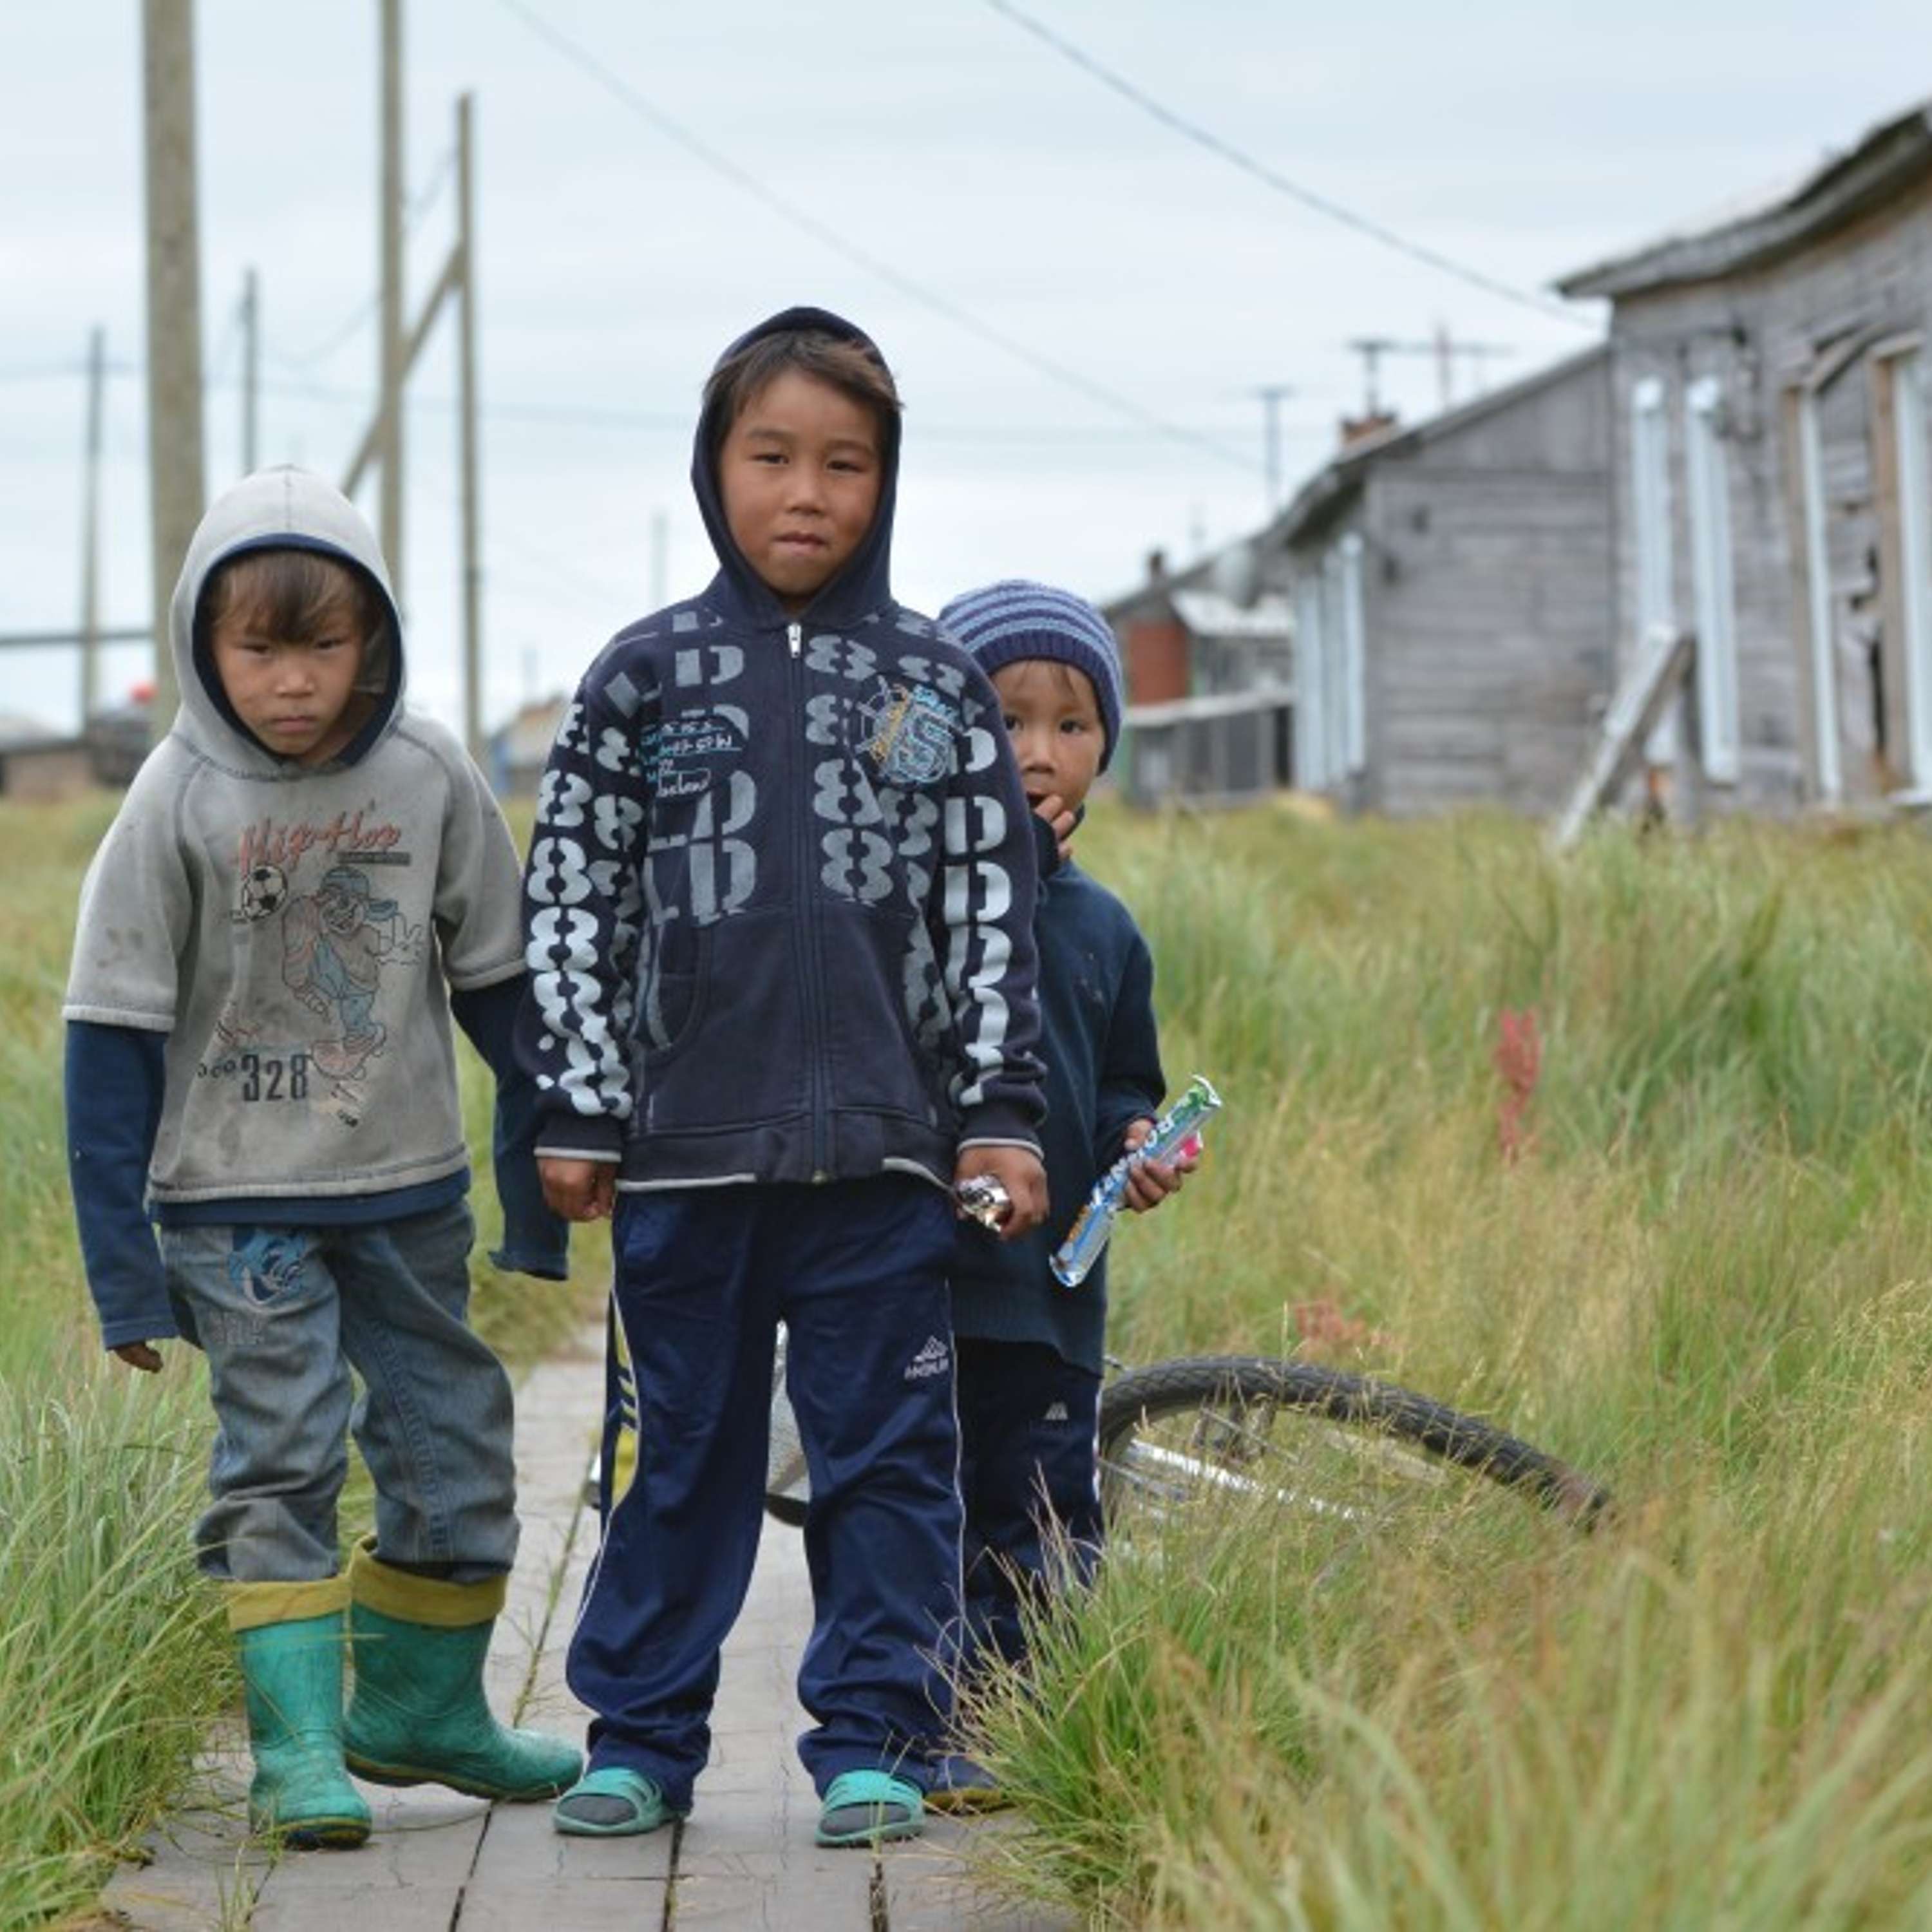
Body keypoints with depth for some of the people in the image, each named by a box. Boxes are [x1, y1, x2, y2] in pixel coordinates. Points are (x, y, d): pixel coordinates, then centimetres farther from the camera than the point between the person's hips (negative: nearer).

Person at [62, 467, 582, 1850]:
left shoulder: (430, 778, -6)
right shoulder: (181, 800, -11)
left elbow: (503, 985, 5)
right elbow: (113, 1037, -7)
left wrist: (538, 1182, 8)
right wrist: (124, 1265, -9)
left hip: (409, 1190, 3)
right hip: (237, 1201, -3)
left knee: (457, 1449, 9)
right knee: (280, 1456, -7)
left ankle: (420, 1707, 29)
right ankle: (299, 1744, 0)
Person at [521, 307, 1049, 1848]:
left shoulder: (937, 683, 6)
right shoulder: (645, 677, 4)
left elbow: (993, 912, 6)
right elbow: (572, 898, 5)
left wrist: (1002, 1115, 1)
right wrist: (576, 1112, 0)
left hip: (883, 1146, 0)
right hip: (687, 1145, 0)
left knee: (885, 1448, 4)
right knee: (681, 1449, 9)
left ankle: (875, 1738, 13)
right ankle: (643, 1736, 18)